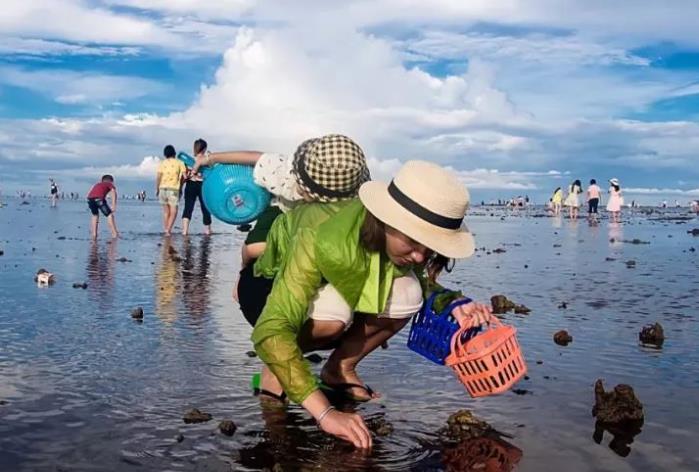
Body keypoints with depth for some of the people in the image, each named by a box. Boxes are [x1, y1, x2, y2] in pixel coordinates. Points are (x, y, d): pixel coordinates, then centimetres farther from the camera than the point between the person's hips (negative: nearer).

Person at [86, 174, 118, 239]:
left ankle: (94, 233, 22)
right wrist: (113, 205, -7)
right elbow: (113, 192, 3)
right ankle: (115, 234, 1)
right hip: (99, 198, -5)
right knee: (109, 215, 6)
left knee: (95, 215, 27)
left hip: (90, 198, 5)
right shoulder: (110, 184, 24)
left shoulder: (97, 184, 39)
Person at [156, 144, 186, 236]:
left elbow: (158, 177, -2)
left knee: (166, 211, 15)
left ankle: (166, 230, 14)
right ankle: (168, 230, -18)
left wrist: (157, 189, 7)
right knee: (173, 212, -1)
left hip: (163, 188, 3)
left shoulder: (162, 163, 7)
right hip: (173, 189, -3)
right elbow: (184, 176, -3)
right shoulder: (179, 163, 4)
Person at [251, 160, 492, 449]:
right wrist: (324, 412, -54)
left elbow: (422, 284, -3)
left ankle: (340, 367, -4)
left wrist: (451, 306, -26)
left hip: (340, 286, 5)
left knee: (406, 291, -24)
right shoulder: (320, 241, -41)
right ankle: (276, 366, -9)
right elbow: (271, 331, -48)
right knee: (333, 311, -37)